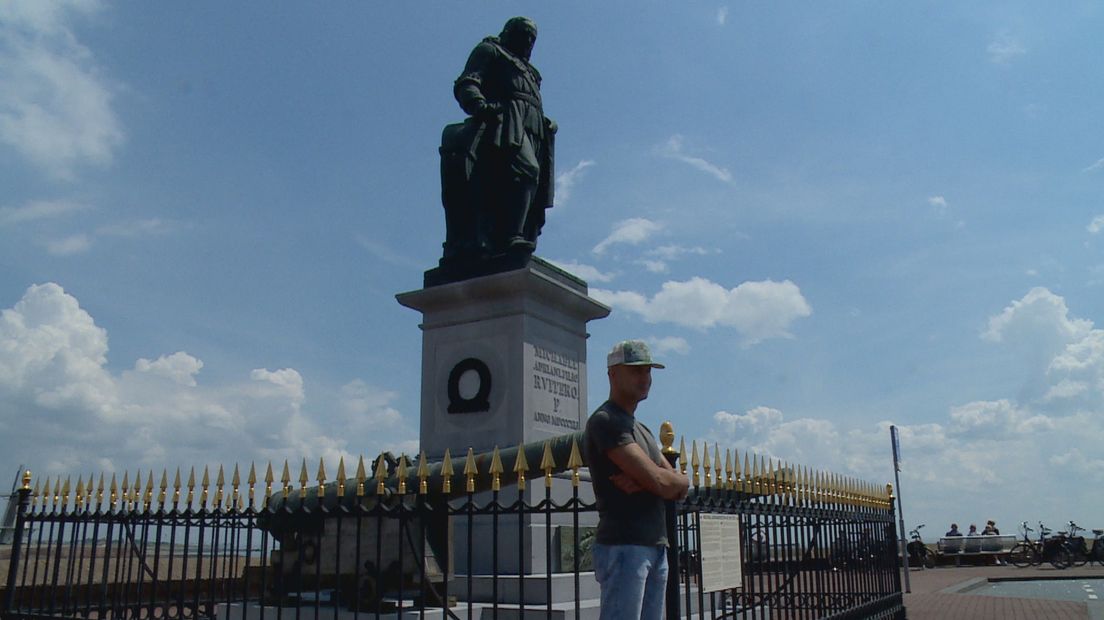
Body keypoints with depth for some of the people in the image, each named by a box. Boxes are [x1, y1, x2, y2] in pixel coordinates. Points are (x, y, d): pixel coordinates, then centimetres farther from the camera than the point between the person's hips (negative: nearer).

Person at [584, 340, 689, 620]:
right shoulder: (605, 421, -9)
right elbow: (659, 482, -18)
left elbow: (681, 486, 11)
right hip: (622, 547, -9)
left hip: (656, 548, 9)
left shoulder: (642, 430, 21)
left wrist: (643, 483, -9)